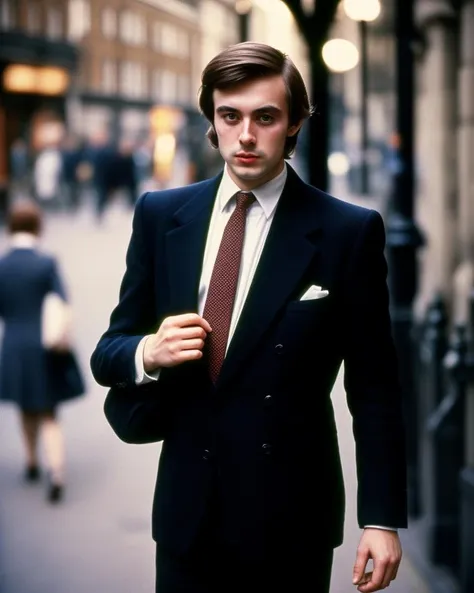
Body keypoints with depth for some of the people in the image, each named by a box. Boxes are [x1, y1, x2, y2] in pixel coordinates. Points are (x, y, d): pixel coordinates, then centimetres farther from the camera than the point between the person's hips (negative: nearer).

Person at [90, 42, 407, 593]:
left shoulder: (348, 231, -6)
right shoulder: (160, 215, 3)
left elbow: (373, 388, -3)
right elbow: (108, 352, 8)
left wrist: (382, 520, -7)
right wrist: (148, 354, -14)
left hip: (292, 522, -3)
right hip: (187, 509, 3)